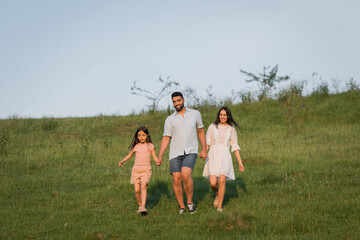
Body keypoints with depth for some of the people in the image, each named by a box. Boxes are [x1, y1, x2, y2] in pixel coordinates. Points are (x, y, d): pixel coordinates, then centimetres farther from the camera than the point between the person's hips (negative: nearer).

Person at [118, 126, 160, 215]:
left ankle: (143, 207, -31)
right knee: (137, 190, -6)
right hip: (136, 169, 3)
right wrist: (122, 161, 15)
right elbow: (129, 155, 27)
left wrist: (157, 161, -17)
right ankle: (140, 206, 14)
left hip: (146, 169, -3)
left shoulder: (149, 145, 6)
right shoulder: (136, 146, 12)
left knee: (143, 186, -23)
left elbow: (154, 157, 5)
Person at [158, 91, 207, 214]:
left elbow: (201, 131, 16)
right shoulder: (170, 119, 6)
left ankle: (190, 202, -4)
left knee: (185, 175, -23)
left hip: (190, 152, -2)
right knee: (176, 179, -5)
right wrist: (160, 155, -7)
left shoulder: (195, 114, 7)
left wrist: (204, 150, 11)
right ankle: (182, 207, 9)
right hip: (175, 153, 2)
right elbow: (166, 138, 4)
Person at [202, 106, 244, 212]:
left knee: (222, 181, -17)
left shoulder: (231, 129, 11)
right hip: (213, 156, 0)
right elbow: (207, 143, 4)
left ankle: (220, 206, -2)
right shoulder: (212, 126, 9)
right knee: (213, 183, -11)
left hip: (225, 157, 0)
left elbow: (235, 146, 11)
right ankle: (217, 195, 24)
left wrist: (240, 162, 6)